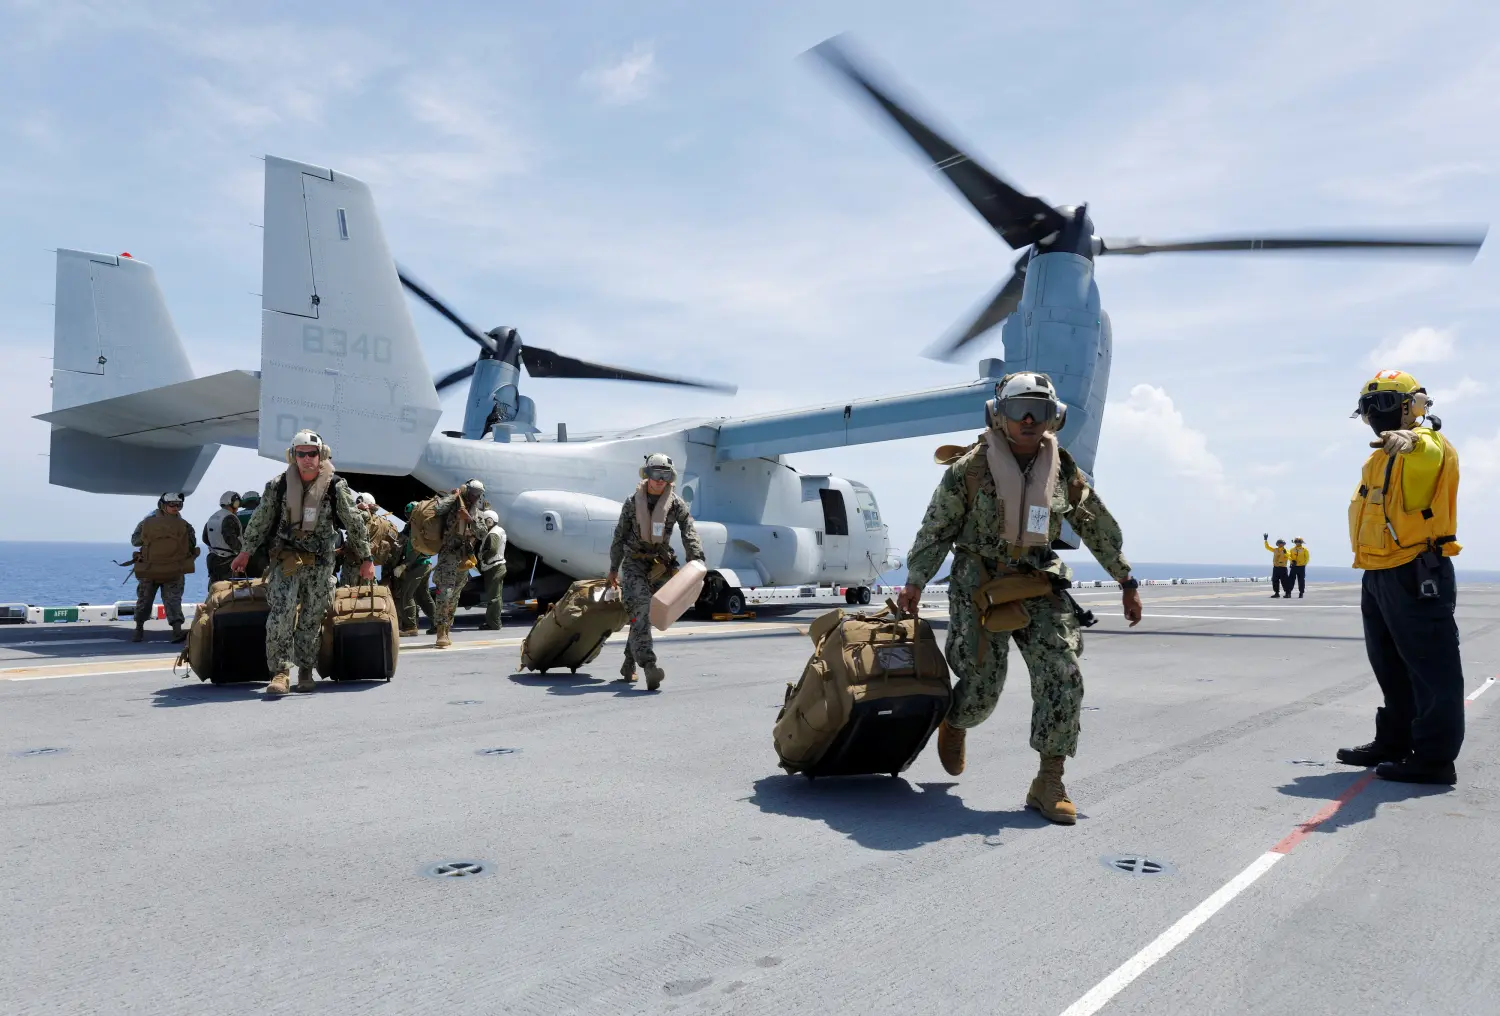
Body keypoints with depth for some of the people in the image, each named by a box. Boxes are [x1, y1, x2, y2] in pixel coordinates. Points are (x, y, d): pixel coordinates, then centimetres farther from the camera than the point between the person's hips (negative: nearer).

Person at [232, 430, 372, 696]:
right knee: (281, 614, -14)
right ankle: (280, 673, -9)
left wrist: (365, 558, 1)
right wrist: (245, 552, 14)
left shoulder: (336, 487, -5)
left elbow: (355, 523, 1)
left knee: (312, 619, 6)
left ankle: (305, 671, 18)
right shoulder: (278, 486, -2)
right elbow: (260, 521, 9)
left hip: (320, 562, 0)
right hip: (285, 559, 0)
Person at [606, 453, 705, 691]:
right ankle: (649, 666, -31)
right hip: (634, 563, -2)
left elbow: (689, 533, -10)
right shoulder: (632, 502, 2)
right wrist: (613, 569, 10)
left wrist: (696, 561, -25)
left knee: (644, 615, 7)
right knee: (641, 609, -20)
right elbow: (619, 536, 9)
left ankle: (629, 665, 24)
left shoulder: (676, 504, 0)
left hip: (660, 564, 2)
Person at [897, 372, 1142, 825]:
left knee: (1063, 679, -9)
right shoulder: (970, 468, -9)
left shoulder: (1064, 471, 2)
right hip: (979, 587, -3)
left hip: (1040, 586, 3)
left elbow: (1099, 528, 12)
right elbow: (936, 528, -3)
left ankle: (1049, 783, 1)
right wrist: (915, 582, -4)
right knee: (982, 686, 2)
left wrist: (1126, 582, 15)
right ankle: (954, 723, 39)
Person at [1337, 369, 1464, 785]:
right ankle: (1394, 743, 29)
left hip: (1417, 576, -10)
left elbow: (1427, 454, -38)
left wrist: (1410, 440, -58)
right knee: (1390, 666, 17)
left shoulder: (1428, 447, -12)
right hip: (1378, 576, 10)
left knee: (1430, 668, -5)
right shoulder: (1380, 458, 18)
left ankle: (1434, 757, -1)